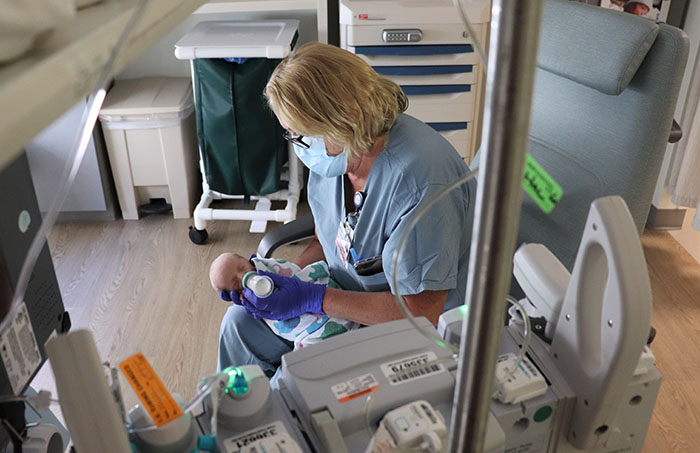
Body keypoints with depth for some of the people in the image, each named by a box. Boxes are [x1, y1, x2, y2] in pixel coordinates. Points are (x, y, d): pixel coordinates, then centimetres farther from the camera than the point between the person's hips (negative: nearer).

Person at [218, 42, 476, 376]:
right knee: (240, 322, 5)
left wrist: (314, 298, -28)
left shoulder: (419, 181, -33)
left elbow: (421, 310, -29)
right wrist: (286, 273, -9)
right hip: (345, 299, 8)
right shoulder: (334, 153, -8)